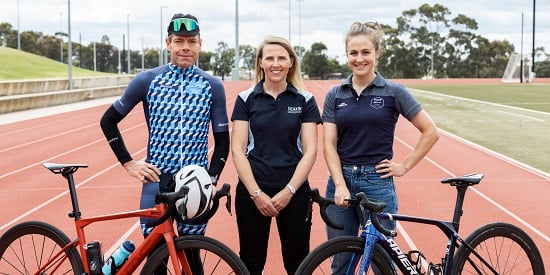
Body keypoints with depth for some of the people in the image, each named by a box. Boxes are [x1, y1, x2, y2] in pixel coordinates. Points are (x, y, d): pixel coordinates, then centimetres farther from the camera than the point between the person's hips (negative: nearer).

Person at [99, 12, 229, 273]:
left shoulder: (212, 86, 1)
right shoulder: (147, 80, -1)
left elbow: (222, 140, 6)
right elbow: (109, 120, 7)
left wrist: (211, 180, -3)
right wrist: (128, 163, 1)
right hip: (156, 182, -1)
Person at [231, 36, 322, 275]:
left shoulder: (305, 100, 3)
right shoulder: (246, 99, 2)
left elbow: (310, 151, -2)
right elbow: (237, 150, -3)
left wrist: (289, 191, -11)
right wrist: (256, 193, -11)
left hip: (293, 192, 0)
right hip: (252, 192, 0)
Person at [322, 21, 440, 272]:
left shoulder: (393, 92, -2)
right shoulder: (335, 95, 5)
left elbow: (431, 132, -1)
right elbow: (329, 144, -2)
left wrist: (404, 166, -3)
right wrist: (340, 184, -14)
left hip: (377, 182, -2)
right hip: (341, 182, 3)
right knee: (341, 263, 10)